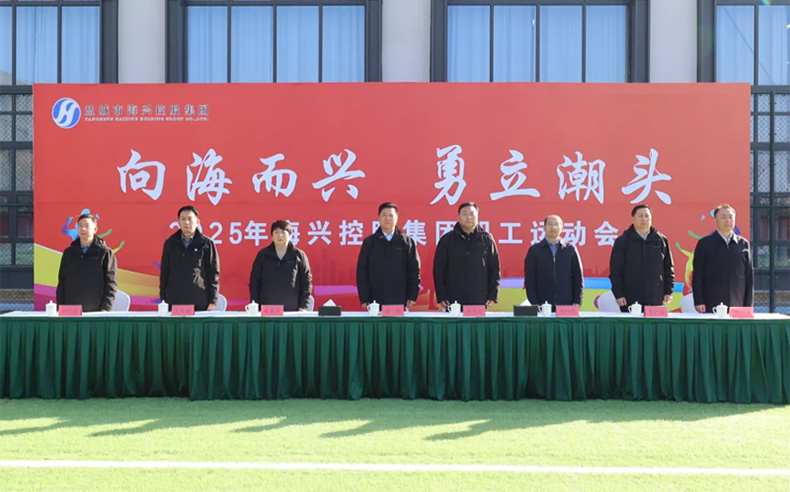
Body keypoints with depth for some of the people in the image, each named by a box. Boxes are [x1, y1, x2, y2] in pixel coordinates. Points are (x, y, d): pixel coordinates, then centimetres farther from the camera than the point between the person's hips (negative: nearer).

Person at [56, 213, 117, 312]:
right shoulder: (69, 252, 14)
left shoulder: (105, 253, 2)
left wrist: (106, 308, -11)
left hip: (96, 311, -3)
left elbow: (111, 283, -3)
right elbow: (61, 282, 15)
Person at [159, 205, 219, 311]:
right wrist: (162, 298, 7)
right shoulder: (170, 243, 9)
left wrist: (212, 300, -3)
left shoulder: (206, 244, 2)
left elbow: (213, 273, 2)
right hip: (174, 302, 2)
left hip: (200, 303, -2)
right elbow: (164, 273, 13)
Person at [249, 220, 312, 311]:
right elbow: (254, 281, 9)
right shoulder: (263, 255, 8)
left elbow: (306, 281, 4)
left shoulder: (299, 255, 5)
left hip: (292, 310, 0)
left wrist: (303, 306, -3)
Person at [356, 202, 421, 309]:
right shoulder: (369, 242, 7)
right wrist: (363, 299, -1)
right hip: (376, 302, 0)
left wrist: (412, 296, -1)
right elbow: (361, 271, 5)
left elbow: (414, 270, 6)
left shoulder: (407, 242, 7)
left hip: (400, 301, 0)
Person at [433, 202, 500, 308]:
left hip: (480, 303, 1)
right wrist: (441, 297, -2)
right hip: (453, 302, -1)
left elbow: (494, 269, 9)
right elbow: (439, 270, 4)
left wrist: (493, 295, 1)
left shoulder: (487, 239, 7)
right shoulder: (447, 239, 5)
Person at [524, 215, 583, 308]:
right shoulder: (534, 250, 5)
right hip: (542, 306, -1)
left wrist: (577, 303, -1)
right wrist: (534, 304, -6)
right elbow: (529, 280, 2)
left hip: (567, 306, 1)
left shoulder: (570, 250, 9)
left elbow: (578, 278, 8)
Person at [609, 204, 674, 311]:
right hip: (630, 301, -2)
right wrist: (618, 294, -6)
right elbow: (615, 270, 1)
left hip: (655, 301, 2)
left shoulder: (661, 240, 9)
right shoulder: (622, 241, 3)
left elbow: (669, 268, 12)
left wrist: (668, 292, 5)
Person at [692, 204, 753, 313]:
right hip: (712, 306, -2)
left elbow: (749, 275, 12)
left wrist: (748, 305, 7)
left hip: (737, 305, 2)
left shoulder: (743, 244, 11)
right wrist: (698, 302, -5)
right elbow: (697, 275, 2)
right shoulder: (704, 244, 4)